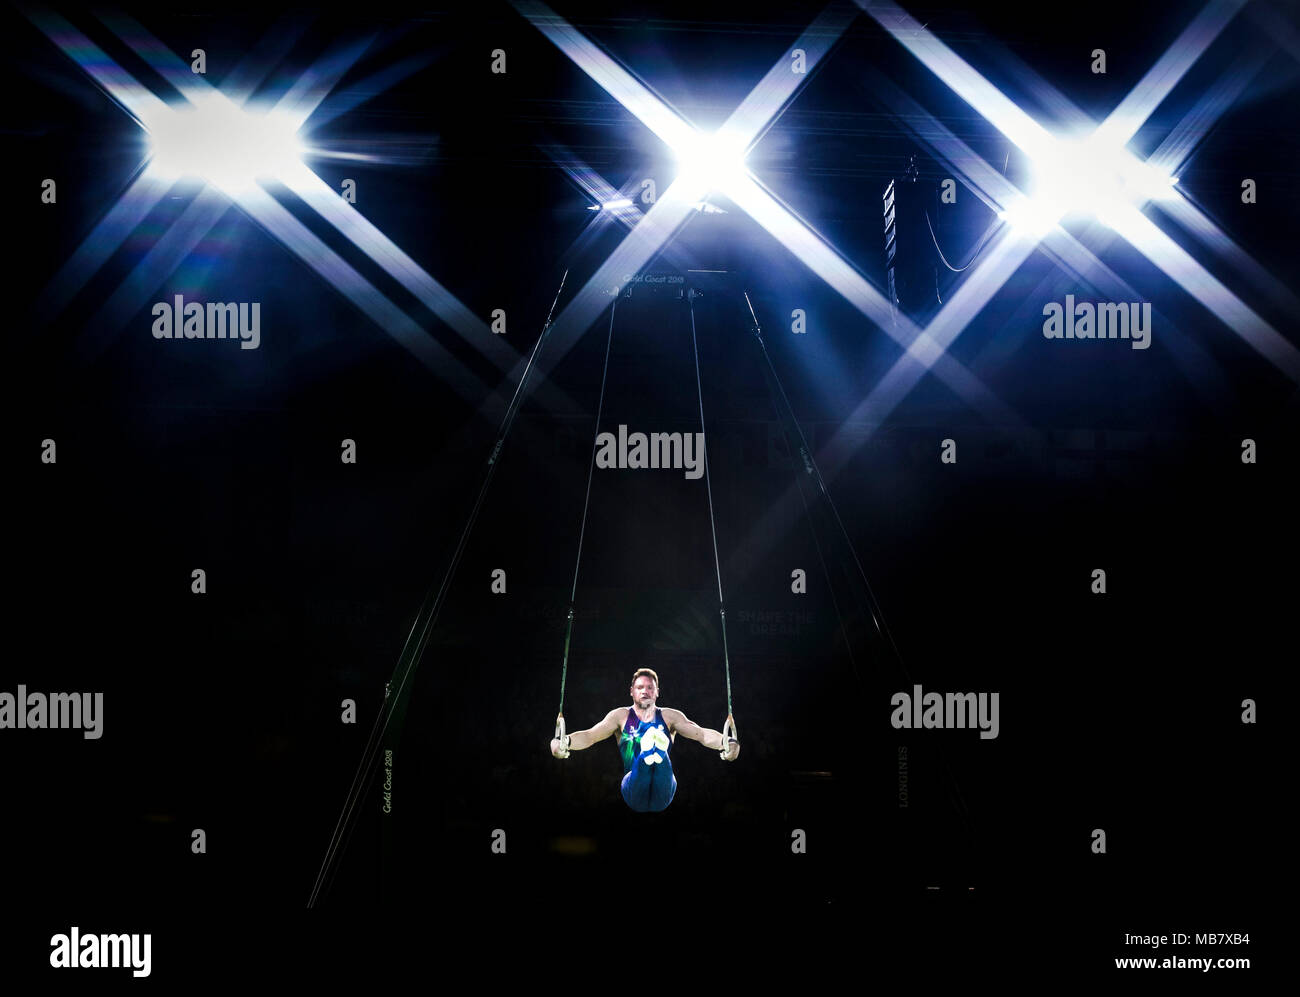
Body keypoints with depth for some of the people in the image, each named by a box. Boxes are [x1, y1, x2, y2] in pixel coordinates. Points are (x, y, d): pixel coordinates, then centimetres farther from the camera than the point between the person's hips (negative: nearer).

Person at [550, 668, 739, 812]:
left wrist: (726, 742, -16)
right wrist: (564, 742, -18)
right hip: (634, 794, -1)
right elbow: (590, 735, 4)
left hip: (661, 797, 1)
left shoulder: (670, 716, 20)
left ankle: (657, 752, -66)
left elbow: (701, 733, 7)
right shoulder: (621, 716, 17)